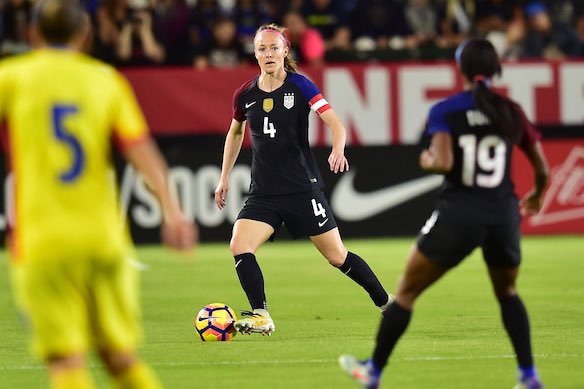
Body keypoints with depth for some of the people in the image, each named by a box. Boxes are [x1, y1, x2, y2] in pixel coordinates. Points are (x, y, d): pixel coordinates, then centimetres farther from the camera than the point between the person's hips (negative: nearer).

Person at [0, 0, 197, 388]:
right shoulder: (106, 79, 9)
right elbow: (141, 148, 0)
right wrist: (172, 210, -5)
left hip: (41, 241, -3)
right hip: (104, 239, 3)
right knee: (121, 356, 13)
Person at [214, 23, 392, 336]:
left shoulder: (300, 86, -8)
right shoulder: (245, 95, 3)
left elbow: (335, 124, -16)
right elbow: (235, 133, 22)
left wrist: (338, 151, -37)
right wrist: (224, 178, 19)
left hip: (303, 187, -3)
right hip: (263, 191, 3)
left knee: (337, 256, 3)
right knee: (239, 246, -20)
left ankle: (386, 303, 23)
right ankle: (261, 317, -16)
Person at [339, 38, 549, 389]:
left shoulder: (445, 111, -5)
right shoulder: (512, 113, 5)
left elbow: (443, 163, -18)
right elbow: (543, 170, 9)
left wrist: (426, 160, 5)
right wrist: (536, 198, 30)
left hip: (459, 213, -3)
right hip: (504, 213, 3)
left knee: (406, 292, 13)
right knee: (508, 292, 27)